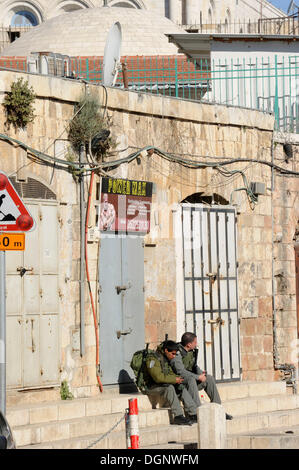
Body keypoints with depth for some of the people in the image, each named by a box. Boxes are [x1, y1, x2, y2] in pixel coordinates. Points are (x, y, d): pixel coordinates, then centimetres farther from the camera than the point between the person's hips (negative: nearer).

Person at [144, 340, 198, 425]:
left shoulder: (165, 358, 11)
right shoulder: (152, 359, -19)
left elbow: (170, 373, 19)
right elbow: (158, 377, -27)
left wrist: (177, 377, -3)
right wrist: (174, 379, -21)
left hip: (162, 385, 9)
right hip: (151, 387, -9)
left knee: (181, 387, -5)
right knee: (169, 388, -33)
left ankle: (193, 414, -9)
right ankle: (178, 416, -35)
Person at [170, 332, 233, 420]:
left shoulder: (192, 351, 8)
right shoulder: (177, 353, -21)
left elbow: (194, 366, 18)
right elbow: (180, 371, -29)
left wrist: (200, 372, -6)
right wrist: (198, 377, -24)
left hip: (191, 378, 9)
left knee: (209, 378, -7)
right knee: (191, 380, -37)